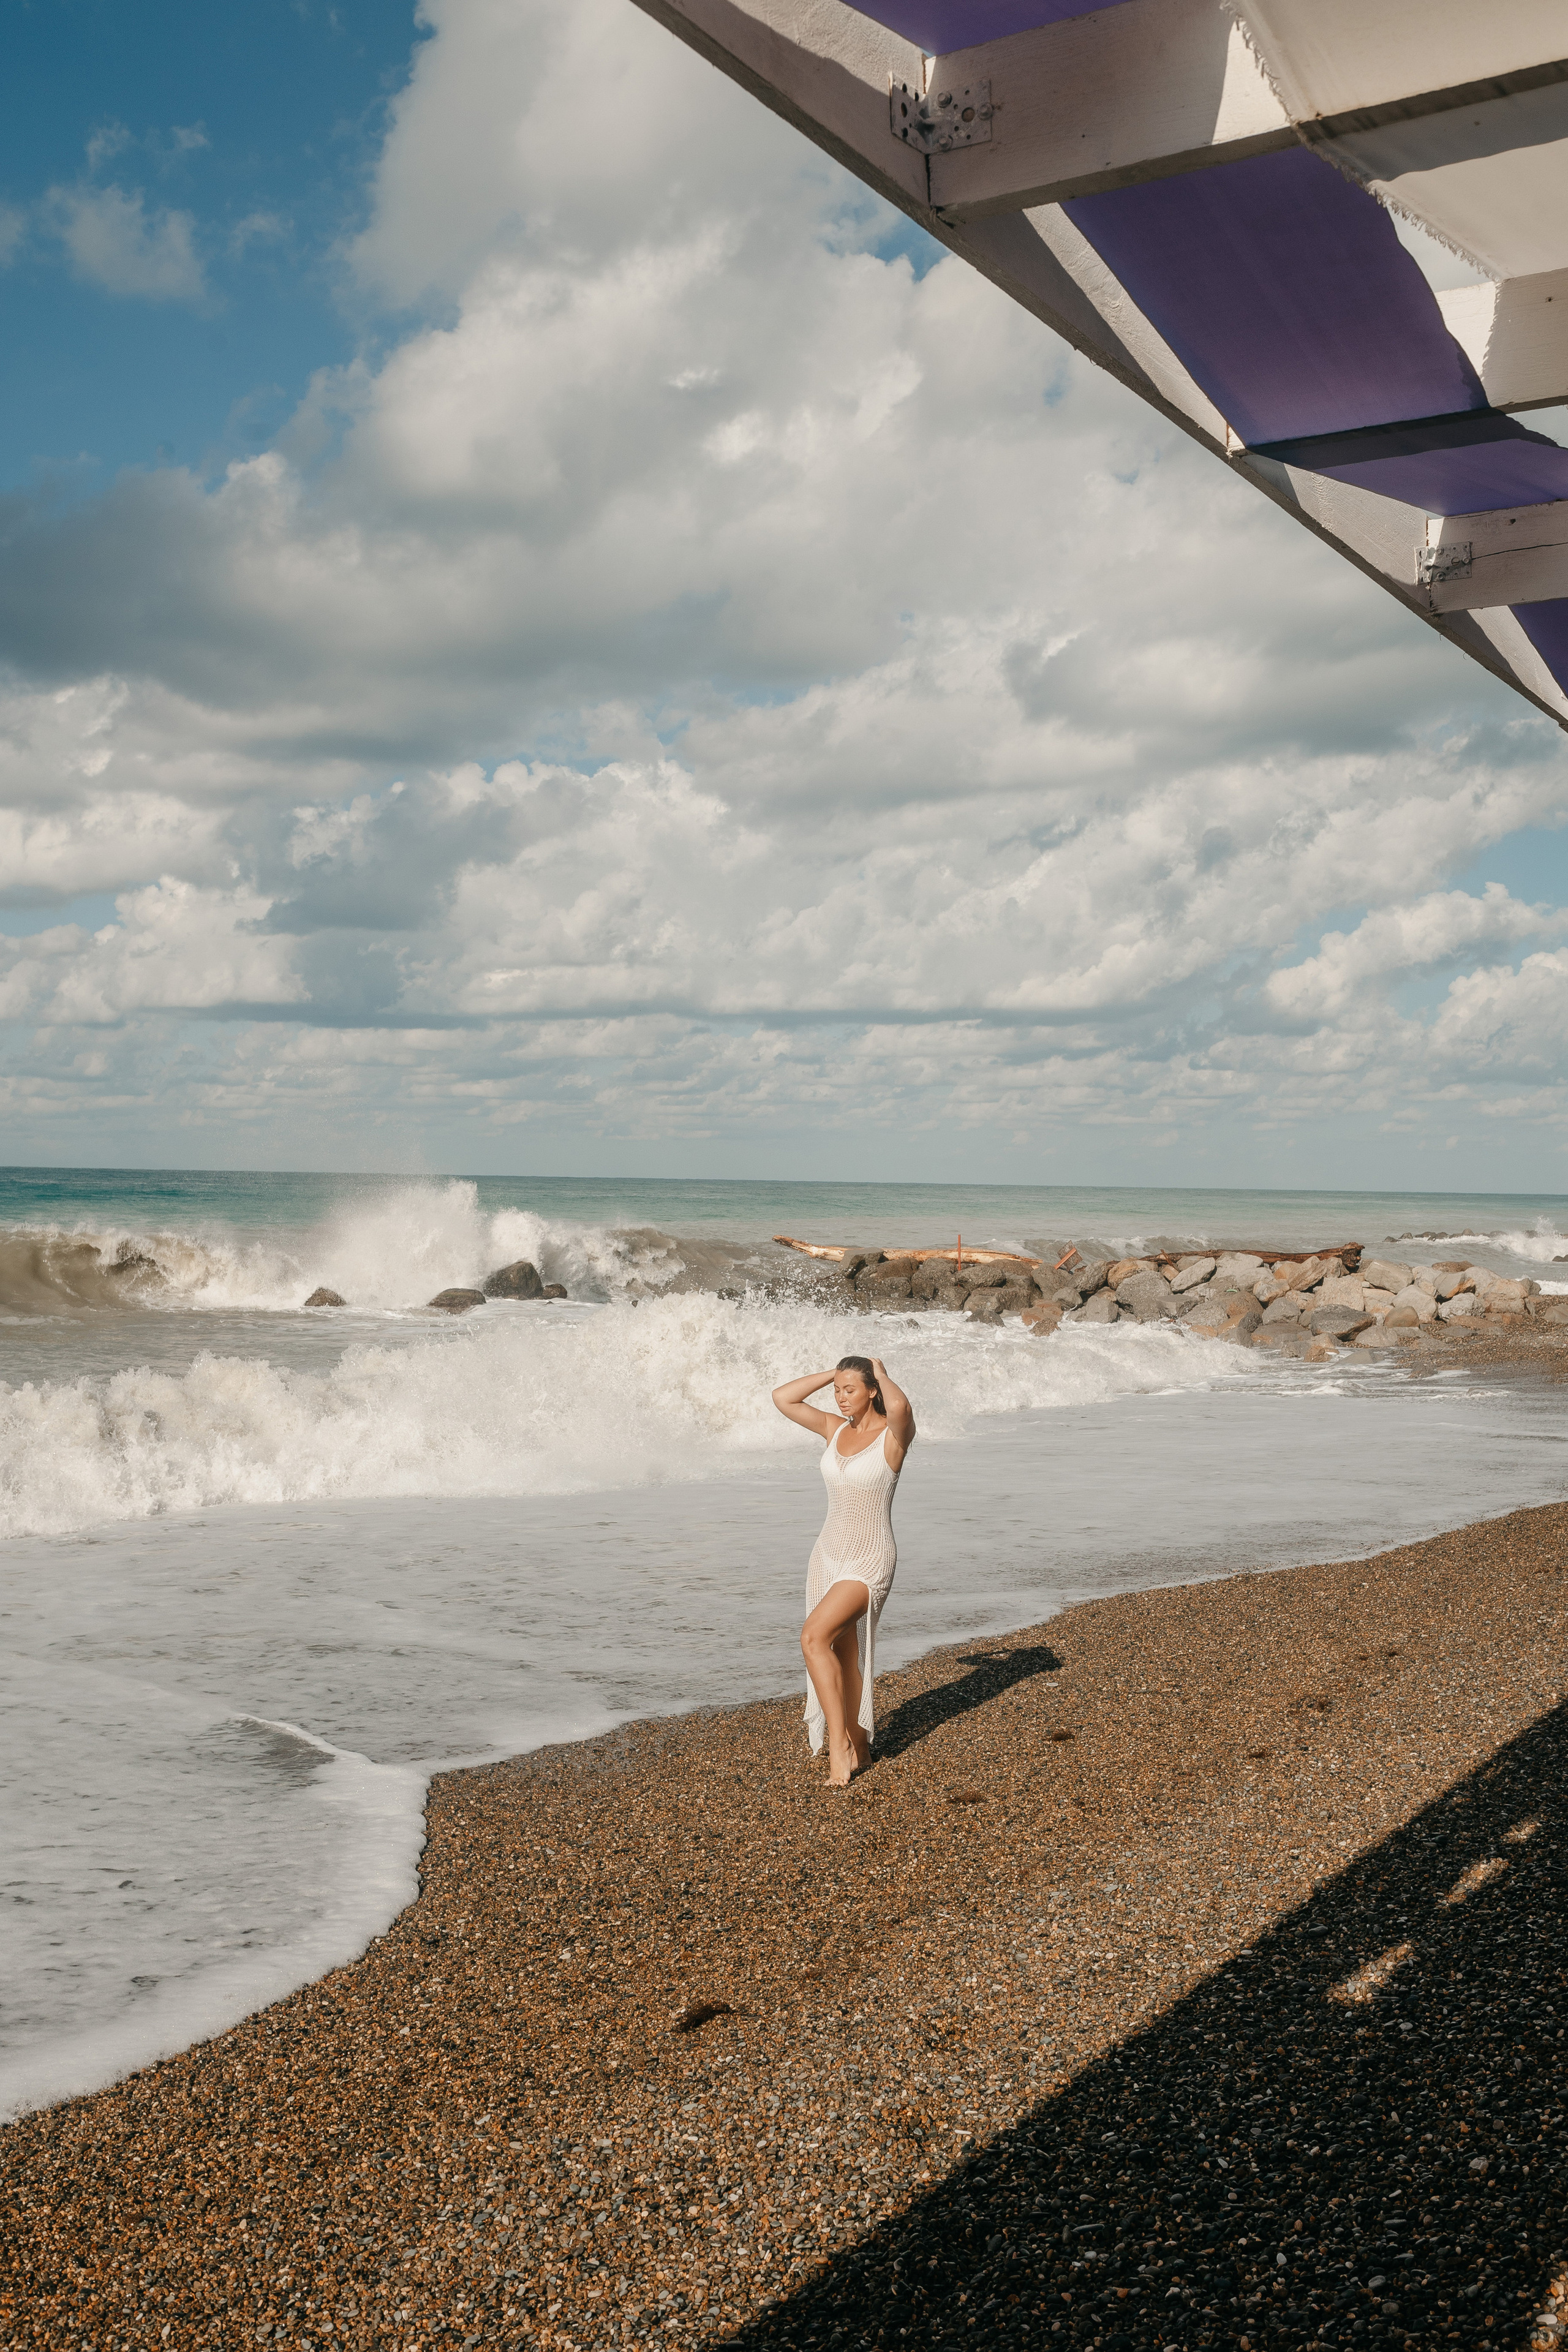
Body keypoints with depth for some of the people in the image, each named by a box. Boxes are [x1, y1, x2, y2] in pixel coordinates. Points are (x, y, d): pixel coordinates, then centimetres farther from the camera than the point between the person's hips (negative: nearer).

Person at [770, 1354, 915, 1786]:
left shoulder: (894, 1434, -14)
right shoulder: (835, 1428, 5)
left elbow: (900, 1406, -38)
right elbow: (782, 1398, 3)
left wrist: (881, 1373, -18)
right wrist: (834, 1374, 1)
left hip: (870, 1562, -7)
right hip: (829, 1556, 7)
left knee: (814, 1638, -21)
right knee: (843, 1653, 11)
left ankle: (839, 1740, -12)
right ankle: (857, 1749, 24)